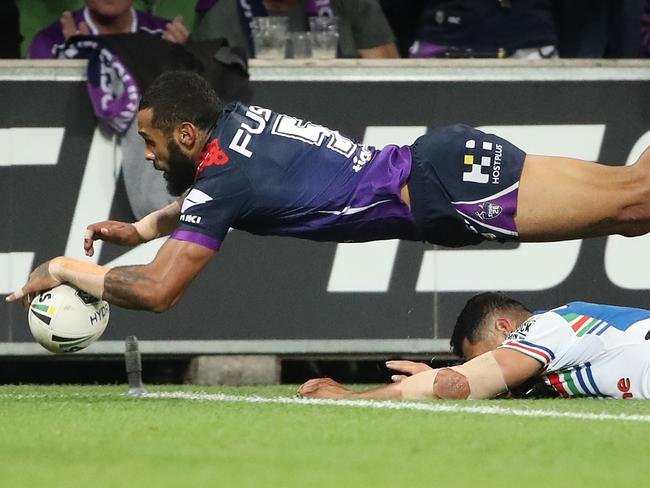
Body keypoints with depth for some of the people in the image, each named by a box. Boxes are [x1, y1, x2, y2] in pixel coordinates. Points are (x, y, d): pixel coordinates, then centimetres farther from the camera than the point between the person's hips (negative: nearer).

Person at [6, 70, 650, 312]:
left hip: (442, 188, -8)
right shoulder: (239, 119, 13)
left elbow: (155, 290, -15)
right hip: (448, 155, 8)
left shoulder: (222, 182, -12)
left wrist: (64, 269, -2)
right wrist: (142, 228, 29)